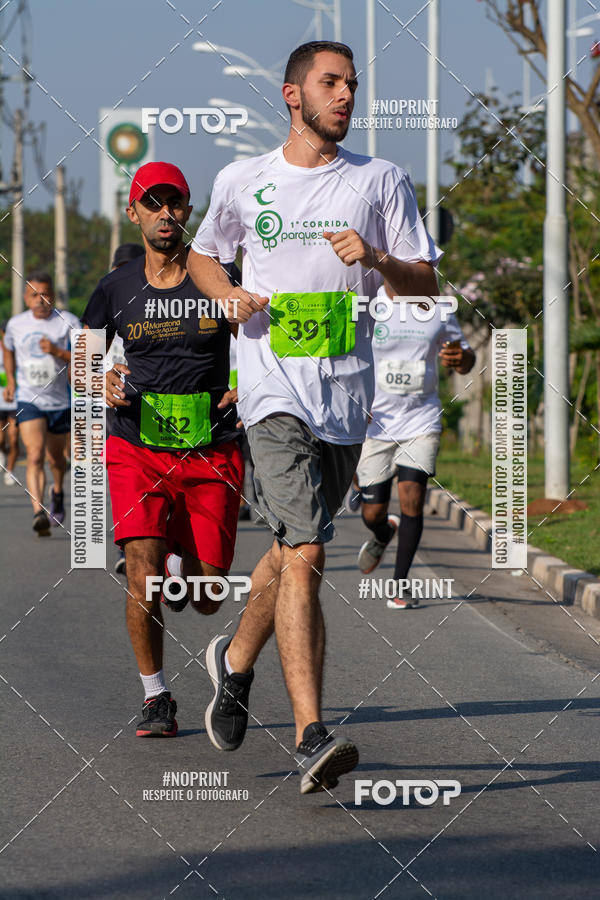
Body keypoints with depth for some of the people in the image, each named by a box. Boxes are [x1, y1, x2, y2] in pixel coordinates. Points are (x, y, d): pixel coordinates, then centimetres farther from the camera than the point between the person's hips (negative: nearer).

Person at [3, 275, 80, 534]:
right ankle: (39, 512, -29)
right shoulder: (16, 324, 1)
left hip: (60, 401, 1)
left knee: (55, 457, 18)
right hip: (29, 400, -1)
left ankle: (58, 492, 49)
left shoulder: (68, 322, -6)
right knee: (35, 456, -19)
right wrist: (11, 380, 12)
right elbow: (8, 349, 23)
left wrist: (57, 352, -25)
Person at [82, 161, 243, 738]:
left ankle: (181, 563, 37)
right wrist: (102, 385, -7)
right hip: (137, 450, 0)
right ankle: (155, 697, 1)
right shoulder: (116, 289, 4)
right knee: (143, 577, -17)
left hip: (212, 452, 0)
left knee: (207, 600, 0)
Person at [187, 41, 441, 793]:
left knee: (295, 548, 15)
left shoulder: (381, 181, 8)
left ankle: (236, 660, 44)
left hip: (347, 394, 3)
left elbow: (425, 285, 7)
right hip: (274, 390, -3)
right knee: (303, 556, -17)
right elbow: (201, 255, 23)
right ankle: (311, 737, -22)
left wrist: (377, 259, -13)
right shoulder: (242, 182, 7)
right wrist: (230, 295, 1)